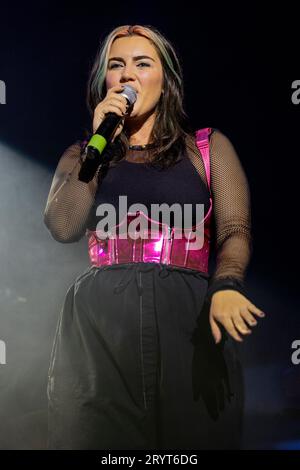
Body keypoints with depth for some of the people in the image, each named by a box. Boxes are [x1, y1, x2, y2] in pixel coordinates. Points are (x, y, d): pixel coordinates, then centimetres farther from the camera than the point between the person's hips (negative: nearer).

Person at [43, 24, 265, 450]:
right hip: (99, 320, 1)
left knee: (191, 438, -2)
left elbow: (235, 230, -1)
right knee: (97, 436, -1)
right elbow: (63, 227, 0)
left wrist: (226, 286, -22)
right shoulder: (83, 154, 17)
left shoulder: (209, 146, 11)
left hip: (188, 316, -1)